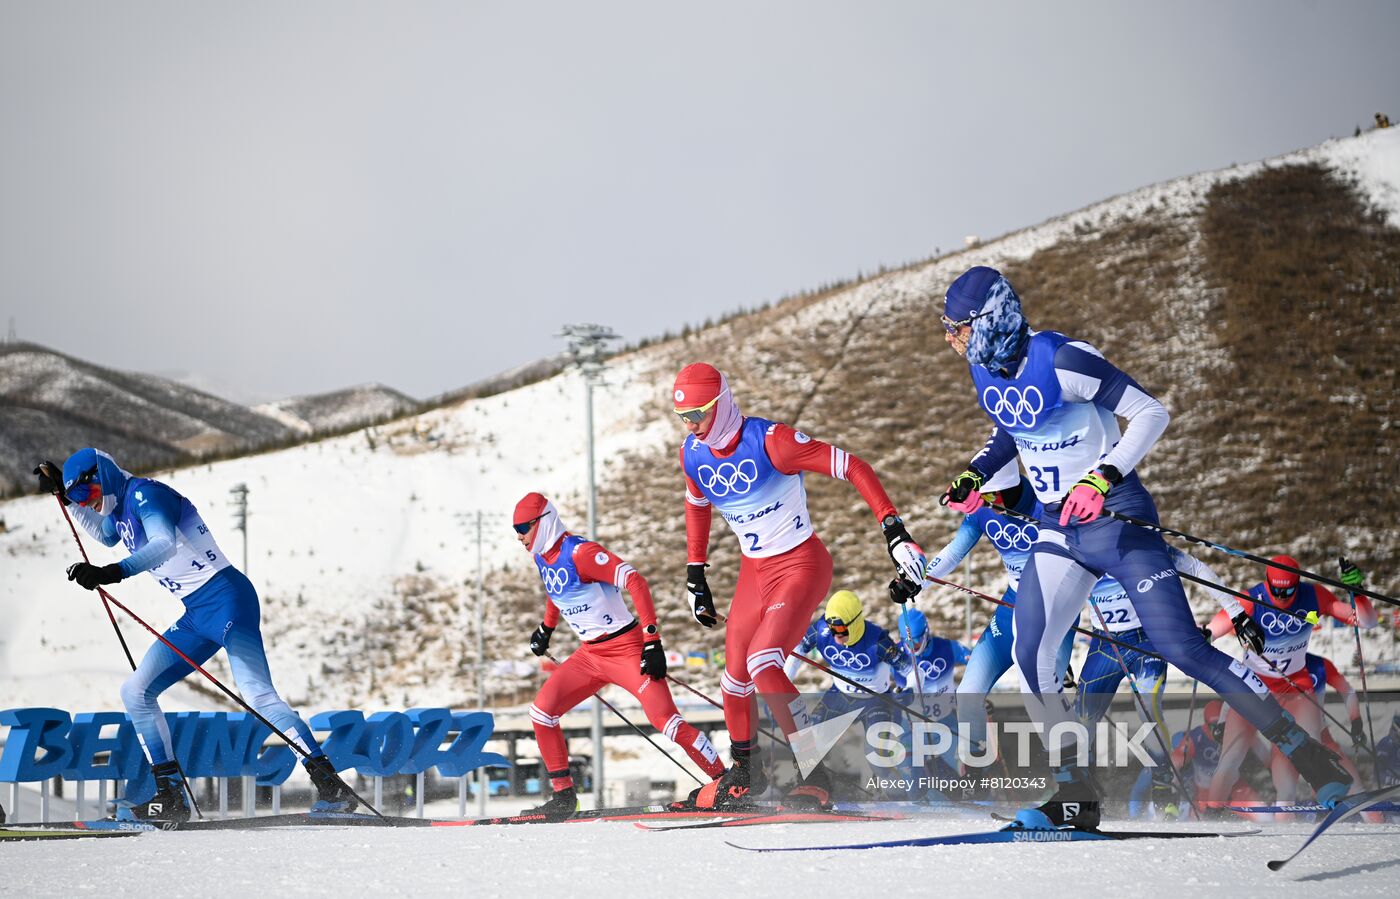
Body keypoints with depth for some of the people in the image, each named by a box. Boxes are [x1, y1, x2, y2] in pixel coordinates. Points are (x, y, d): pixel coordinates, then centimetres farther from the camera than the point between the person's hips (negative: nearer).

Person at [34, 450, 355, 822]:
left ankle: (331, 786, -31)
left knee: (258, 695, -24)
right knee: (136, 693, 6)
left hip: (225, 598, -10)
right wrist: (63, 495, 38)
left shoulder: (143, 493, -9)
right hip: (196, 617, 10)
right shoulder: (120, 509, 20)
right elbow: (105, 533, 46)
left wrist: (113, 572, -42)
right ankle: (170, 798, 8)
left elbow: (165, 543, -29)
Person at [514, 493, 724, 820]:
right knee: (542, 710, -1)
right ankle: (564, 796, 6)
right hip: (590, 655, 9)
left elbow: (635, 581, -26)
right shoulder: (542, 557, 6)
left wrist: (652, 640, -28)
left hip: (627, 649, -9)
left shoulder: (579, 552, -20)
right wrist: (546, 628, 37)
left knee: (665, 720, -17)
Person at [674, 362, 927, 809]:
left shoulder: (769, 441, -24)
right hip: (754, 571, 7)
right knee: (735, 673, 7)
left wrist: (894, 530, -28)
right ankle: (744, 771, 32)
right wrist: (695, 575, 19)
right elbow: (697, 505, 19)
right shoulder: (693, 454, -3)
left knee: (763, 664, -23)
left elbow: (853, 467, -22)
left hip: (801, 565, -7)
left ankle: (814, 775, -14)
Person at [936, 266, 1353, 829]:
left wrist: (1103, 477, -29)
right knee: (1030, 655, -8)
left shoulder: (1061, 361, -22)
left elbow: (1151, 413, -19)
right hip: (1058, 529, 7)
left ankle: (1307, 753, -2)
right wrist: (974, 475, 6)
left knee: (1181, 647, -12)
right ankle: (1075, 798, 0)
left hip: (1115, 518, -7)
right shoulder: (984, 370, 2)